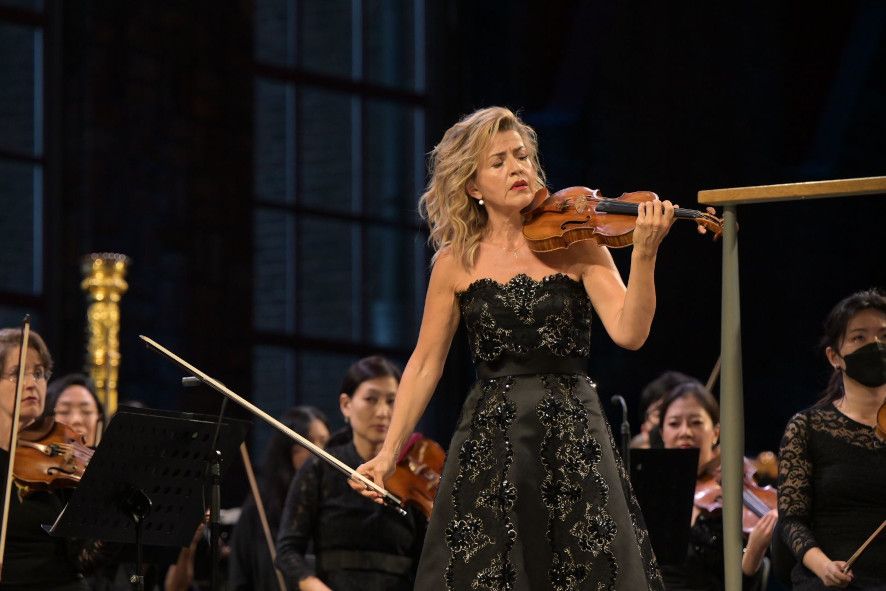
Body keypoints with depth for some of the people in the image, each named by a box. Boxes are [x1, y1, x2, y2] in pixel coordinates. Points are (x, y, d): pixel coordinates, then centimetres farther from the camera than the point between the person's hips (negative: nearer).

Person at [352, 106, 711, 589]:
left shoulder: (575, 244, 0)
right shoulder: (457, 261, 3)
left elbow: (629, 332, -11)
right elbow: (425, 364, 7)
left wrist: (644, 254, -25)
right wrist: (389, 453, 2)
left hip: (573, 438, -1)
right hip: (489, 441, 1)